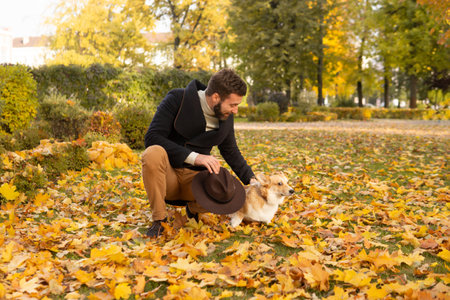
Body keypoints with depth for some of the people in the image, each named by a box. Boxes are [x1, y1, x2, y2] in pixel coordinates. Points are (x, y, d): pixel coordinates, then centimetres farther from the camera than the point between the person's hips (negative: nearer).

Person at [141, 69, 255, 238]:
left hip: (193, 177, 3)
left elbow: (231, 152, 17)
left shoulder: (226, 118, 2)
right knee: (153, 153, -37)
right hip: (166, 174, -3)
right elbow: (152, 138, -20)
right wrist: (193, 157, -29)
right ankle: (159, 219, -17)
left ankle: (192, 208, 7)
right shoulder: (177, 99, -12)